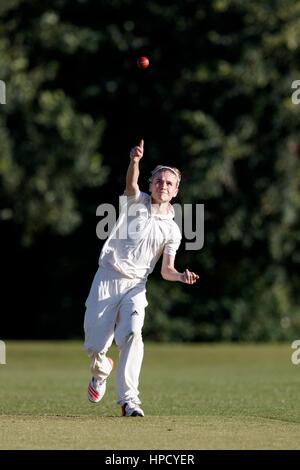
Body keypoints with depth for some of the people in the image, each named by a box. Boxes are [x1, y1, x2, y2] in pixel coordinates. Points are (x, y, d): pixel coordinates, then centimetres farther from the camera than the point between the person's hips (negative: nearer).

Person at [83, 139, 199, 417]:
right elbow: (131, 182, -18)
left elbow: (166, 270, 8)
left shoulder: (172, 230, 10)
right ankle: (101, 371, 31)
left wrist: (181, 276, -16)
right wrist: (135, 161, -41)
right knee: (95, 346, -6)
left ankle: (128, 399, -26)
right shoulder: (136, 202, 5)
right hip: (108, 279, -1)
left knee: (132, 334, -26)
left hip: (136, 286, 1)